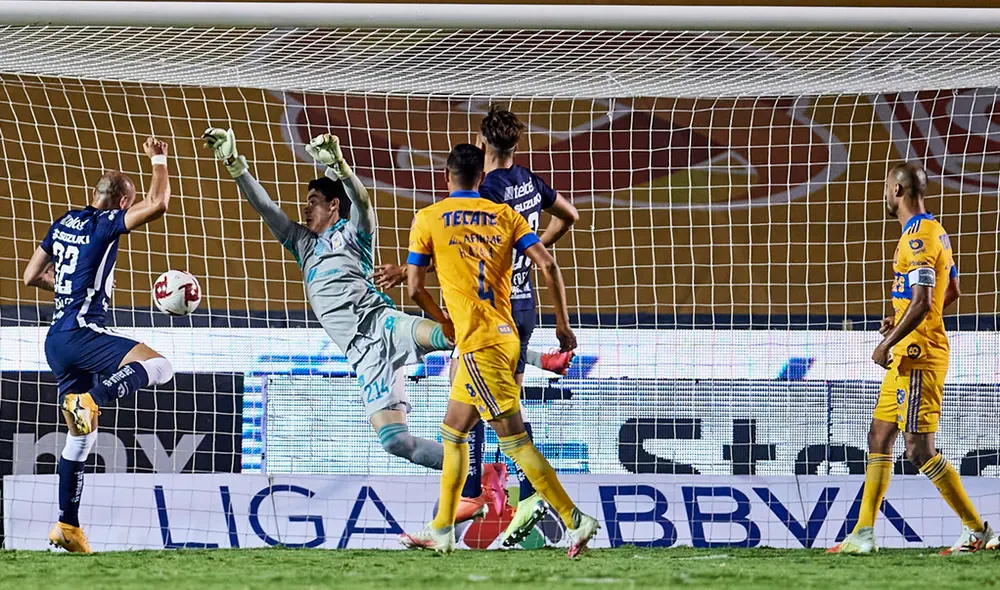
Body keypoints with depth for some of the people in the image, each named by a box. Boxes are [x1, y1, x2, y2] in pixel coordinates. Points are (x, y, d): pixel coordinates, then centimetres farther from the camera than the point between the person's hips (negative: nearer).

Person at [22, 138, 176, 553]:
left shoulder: (64, 223, 16)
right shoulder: (105, 223, -6)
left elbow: (32, 276, 23)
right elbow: (157, 205, -15)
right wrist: (158, 160, 0)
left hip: (57, 340, 8)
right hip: (80, 332, -8)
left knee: (81, 436, 13)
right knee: (159, 367, -18)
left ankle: (67, 525, 12)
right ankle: (91, 400, -35)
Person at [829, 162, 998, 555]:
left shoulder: (917, 239, -17)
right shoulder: (935, 233, 15)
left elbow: (921, 303, -24)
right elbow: (951, 291, 24)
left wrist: (888, 344, -20)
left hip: (917, 357, -11)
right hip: (910, 357, 11)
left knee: (919, 450, -10)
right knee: (879, 436, 12)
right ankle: (864, 533, 14)